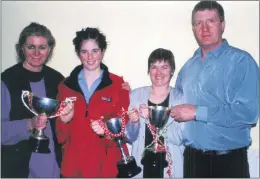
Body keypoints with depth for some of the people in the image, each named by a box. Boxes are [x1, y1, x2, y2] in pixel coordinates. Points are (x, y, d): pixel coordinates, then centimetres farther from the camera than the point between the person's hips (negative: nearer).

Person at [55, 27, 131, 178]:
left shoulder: (118, 85, -4)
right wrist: (64, 120, -13)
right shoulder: (66, 85, 4)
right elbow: (60, 135, 7)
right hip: (73, 165, 2)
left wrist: (106, 130, -20)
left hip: (106, 166, -2)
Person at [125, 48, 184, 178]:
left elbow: (180, 138, -16)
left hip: (170, 166, -1)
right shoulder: (135, 95, -2)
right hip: (142, 166, 2)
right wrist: (134, 122, -16)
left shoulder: (180, 98, -7)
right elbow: (130, 138, 3)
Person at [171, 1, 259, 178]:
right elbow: (178, 102, 20)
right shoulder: (188, 66, 8)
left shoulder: (241, 61, -11)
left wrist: (196, 112, -19)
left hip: (228, 161, -5)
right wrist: (176, 112, -1)